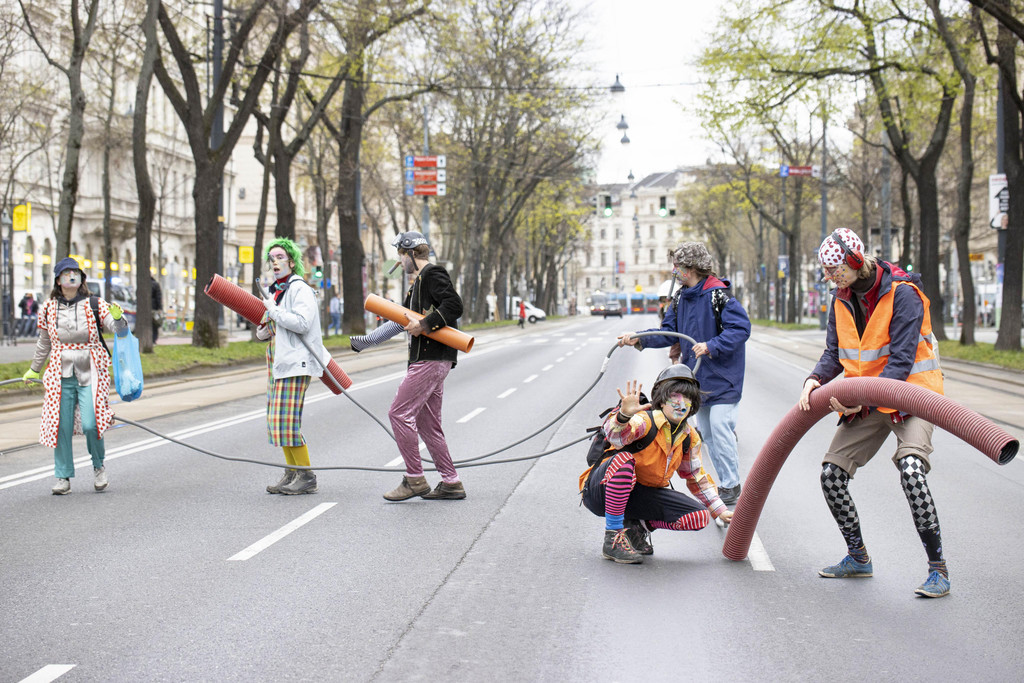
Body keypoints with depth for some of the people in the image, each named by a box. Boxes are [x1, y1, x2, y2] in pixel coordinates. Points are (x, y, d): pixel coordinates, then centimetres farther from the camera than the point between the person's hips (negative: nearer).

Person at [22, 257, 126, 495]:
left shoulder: (95, 305, 0)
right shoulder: (49, 308, 7)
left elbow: (119, 332, -4)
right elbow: (44, 342, 21)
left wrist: (117, 318, -26)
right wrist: (34, 369, 30)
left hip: (90, 373, -2)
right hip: (61, 375, 2)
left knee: (90, 424, -14)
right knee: (61, 426, 0)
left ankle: (98, 466, 14)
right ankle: (63, 477, 15)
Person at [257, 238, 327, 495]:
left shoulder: (300, 290, -9)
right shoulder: (275, 290, 18)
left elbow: (301, 324, -23)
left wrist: (273, 310, -14)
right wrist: (262, 332, 7)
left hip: (295, 362, -10)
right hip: (276, 361, 10)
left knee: (287, 420, -13)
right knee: (277, 420, 9)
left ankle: (307, 476, -5)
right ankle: (291, 474, 16)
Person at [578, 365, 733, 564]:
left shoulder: (690, 438, 2)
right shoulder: (645, 422, -21)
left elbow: (696, 477, 18)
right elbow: (614, 435, -43)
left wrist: (721, 511, 16)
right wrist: (624, 414, -63)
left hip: (639, 496, 6)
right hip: (601, 490, -6)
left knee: (700, 517, -10)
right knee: (623, 460, -40)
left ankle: (639, 525, 9)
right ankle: (613, 538, -25)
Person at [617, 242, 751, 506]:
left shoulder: (718, 295, -17)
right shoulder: (681, 297, 9)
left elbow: (740, 328, -22)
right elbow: (670, 333, 13)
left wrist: (710, 347, -29)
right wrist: (639, 339, 0)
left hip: (722, 376, -8)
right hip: (697, 377, 8)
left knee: (719, 427, -12)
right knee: (705, 432, 12)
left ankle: (732, 486, 0)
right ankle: (724, 482, 23)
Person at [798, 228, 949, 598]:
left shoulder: (902, 294, -18)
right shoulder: (842, 298, 4)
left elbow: (901, 361, -22)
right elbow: (834, 353, 9)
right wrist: (815, 380, -12)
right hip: (865, 403, 7)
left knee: (911, 471, -28)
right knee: (831, 474, 0)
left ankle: (938, 569, -17)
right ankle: (857, 558, 19)